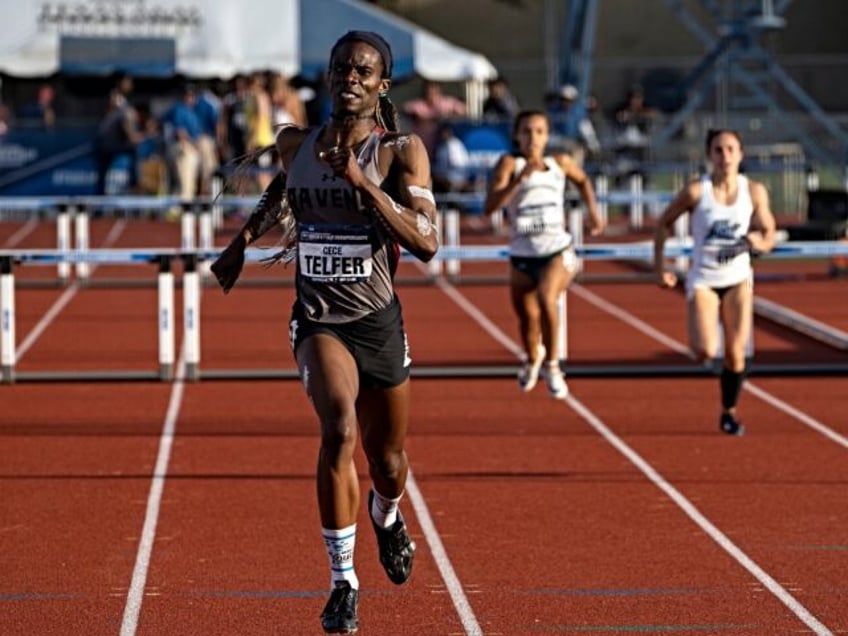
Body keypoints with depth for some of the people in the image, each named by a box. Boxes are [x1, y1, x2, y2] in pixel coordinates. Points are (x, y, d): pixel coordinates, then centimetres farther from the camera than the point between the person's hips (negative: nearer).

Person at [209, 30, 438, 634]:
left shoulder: (402, 150, -8)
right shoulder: (295, 144, 1)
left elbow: (426, 242, -20)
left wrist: (363, 183, -26)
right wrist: (244, 239, 26)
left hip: (378, 320, 0)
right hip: (318, 321, 0)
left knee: (388, 459, 15)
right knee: (340, 428, -27)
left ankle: (387, 516, 54)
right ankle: (343, 580, -18)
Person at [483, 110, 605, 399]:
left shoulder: (560, 163, 2)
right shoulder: (510, 163, -7)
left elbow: (582, 180, 26)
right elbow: (490, 207, -22)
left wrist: (592, 209, 15)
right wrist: (520, 178, -30)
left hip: (558, 251, -1)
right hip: (522, 256, 1)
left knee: (546, 299, -29)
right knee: (527, 318, 12)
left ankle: (551, 365, -10)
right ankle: (532, 359, 48)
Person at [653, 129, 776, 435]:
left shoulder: (754, 191, -5)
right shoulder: (696, 191, -13)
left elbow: (768, 235, 4)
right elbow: (663, 224, -1)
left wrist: (759, 242, -20)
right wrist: (660, 268, -4)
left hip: (738, 279, 2)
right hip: (703, 280, -2)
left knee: (736, 353, -1)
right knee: (705, 353, -17)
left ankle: (729, 411, 20)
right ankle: (701, 338, 20)